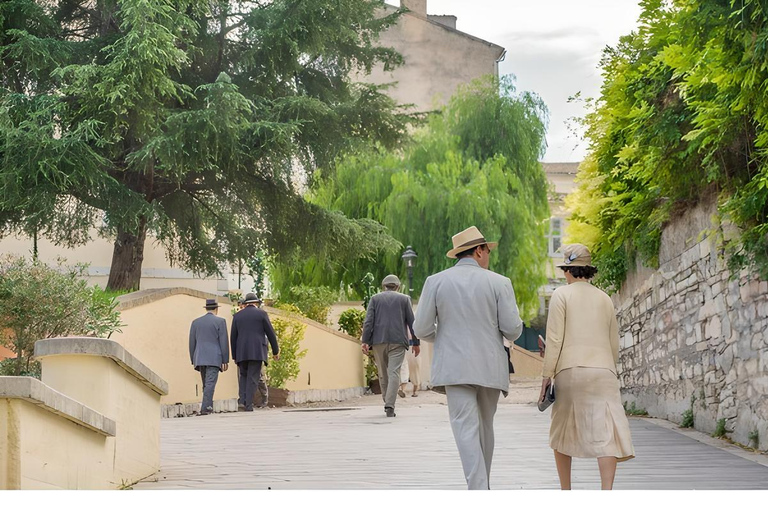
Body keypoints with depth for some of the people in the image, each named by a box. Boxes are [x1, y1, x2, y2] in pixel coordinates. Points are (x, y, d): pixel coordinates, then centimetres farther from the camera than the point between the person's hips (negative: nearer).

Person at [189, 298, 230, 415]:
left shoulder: (196, 322, 11)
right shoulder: (220, 321, -1)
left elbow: (192, 343, 12)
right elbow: (223, 343, -4)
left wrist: (193, 360, 17)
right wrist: (225, 360, -1)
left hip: (200, 358, 4)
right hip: (214, 358, -4)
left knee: (206, 384, 14)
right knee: (210, 384, -9)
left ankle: (209, 407, 13)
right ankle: (205, 408, -19)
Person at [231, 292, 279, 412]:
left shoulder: (237, 316, 12)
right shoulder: (261, 314, 4)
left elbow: (233, 338, 11)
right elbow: (270, 333, 3)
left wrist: (234, 356, 16)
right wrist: (275, 351, 12)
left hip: (241, 352, 3)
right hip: (257, 351, -3)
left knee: (243, 376, 15)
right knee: (252, 378, -1)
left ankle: (242, 401, -3)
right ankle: (249, 405, -7)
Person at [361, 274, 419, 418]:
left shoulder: (375, 298, 9)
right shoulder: (404, 299, 8)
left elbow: (368, 321, -1)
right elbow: (411, 322, 6)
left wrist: (365, 341, -3)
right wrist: (416, 342, 11)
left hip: (379, 341, 1)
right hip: (397, 341, -1)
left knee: (383, 374, 12)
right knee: (394, 373, -7)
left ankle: (388, 404, 19)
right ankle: (389, 406, -19)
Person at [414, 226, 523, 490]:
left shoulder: (435, 281, 1)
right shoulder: (499, 283, 0)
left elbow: (422, 329, 0)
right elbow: (513, 329, -4)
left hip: (455, 367, -1)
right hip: (490, 367, 1)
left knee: (466, 430, -7)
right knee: (485, 427, 18)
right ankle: (482, 486, 28)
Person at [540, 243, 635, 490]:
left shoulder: (561, 294, 2)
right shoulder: (605, 299, 16)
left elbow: (554, 338, -6)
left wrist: (546, 375, -3)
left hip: (570, 371, -2)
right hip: (603, 371, 2)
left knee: (562, 431, 16)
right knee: (607, 434, -10)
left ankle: (565, 492, 20)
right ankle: (606, 494, -26)